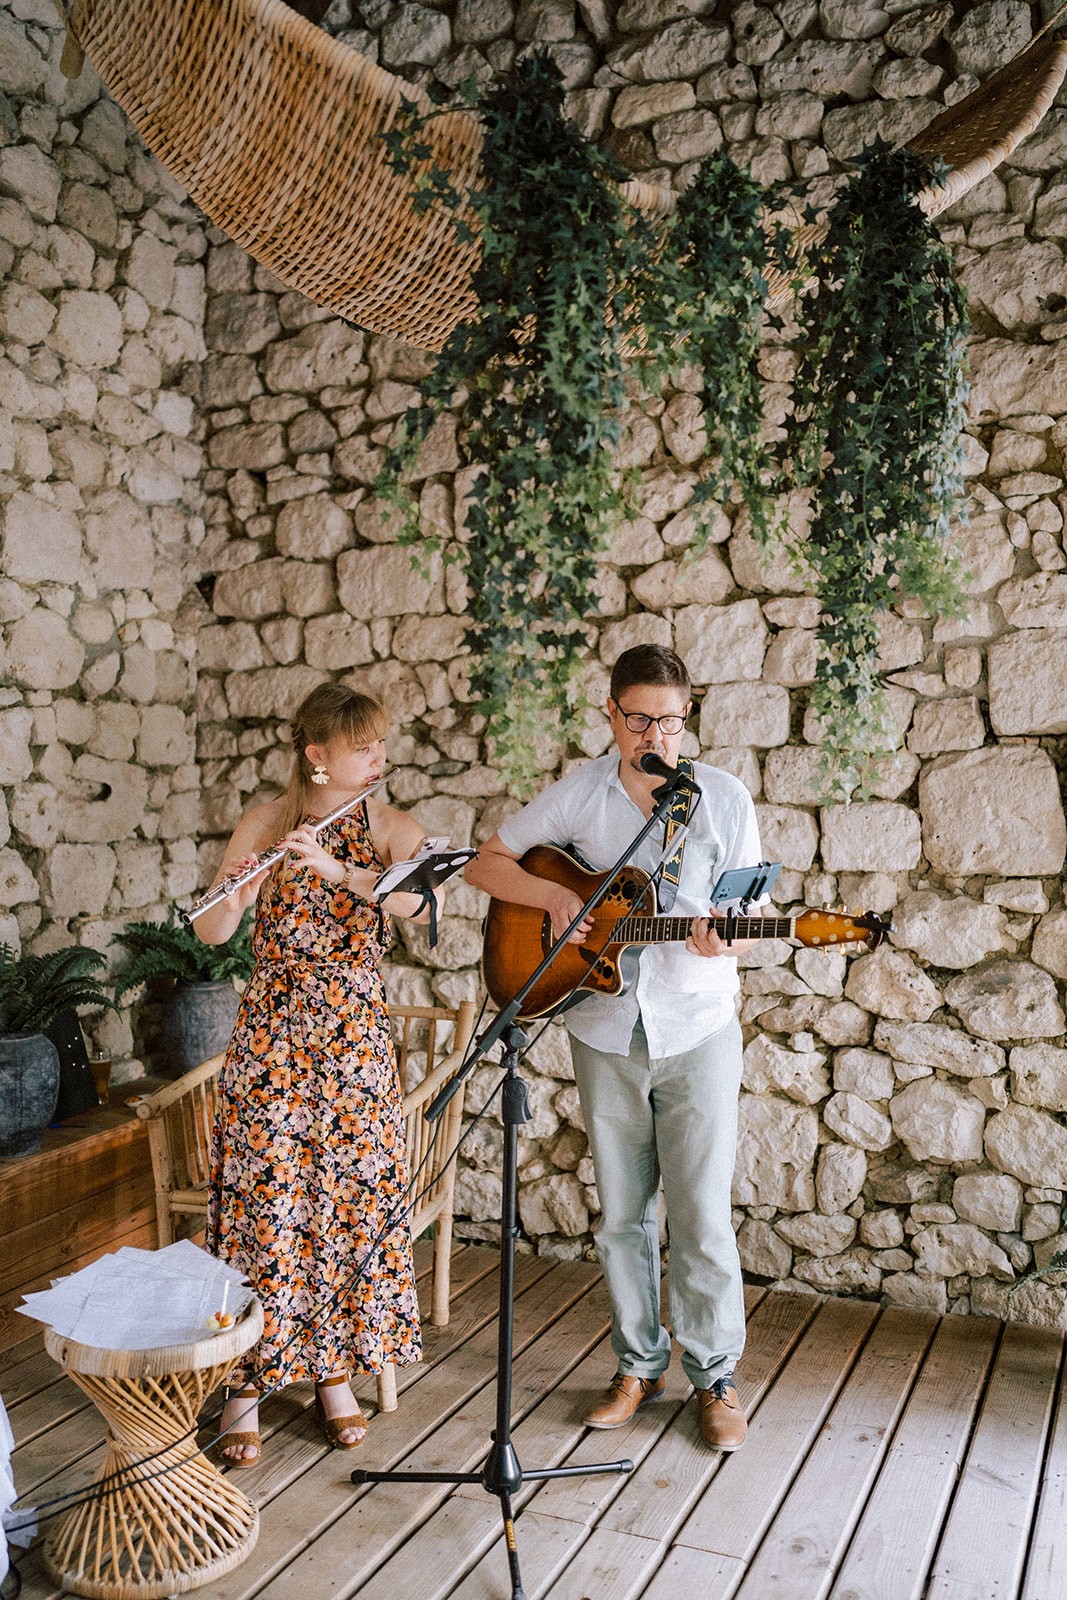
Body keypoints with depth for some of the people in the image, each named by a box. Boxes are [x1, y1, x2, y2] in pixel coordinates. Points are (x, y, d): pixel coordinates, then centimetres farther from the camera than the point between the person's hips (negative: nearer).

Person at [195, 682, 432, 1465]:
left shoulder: (393, 828, 0)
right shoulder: (266, 822, -1)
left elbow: (419, 905, -20)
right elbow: (211, 933, -4)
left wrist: (333, 867, -30)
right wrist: (237, 892, -25)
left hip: (355, 1035, 1)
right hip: (272, 1031, -1)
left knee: (354, 1197, 6)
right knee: (261, 1200, 1)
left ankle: (335, 1372, 24)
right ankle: (249, 1385, 17)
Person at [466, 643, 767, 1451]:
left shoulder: (724, 798, -4)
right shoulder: (580, 793, 0)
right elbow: (489, 862, 3)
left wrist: (719, 939, -25)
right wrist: (555, 895, -14)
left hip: (697, 1030, -2)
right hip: (606, 1032, 2)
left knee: (703, 1216, 4)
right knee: (624, 1215, 13)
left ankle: (715, 1375, 23)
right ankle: (640, 1363, 31)